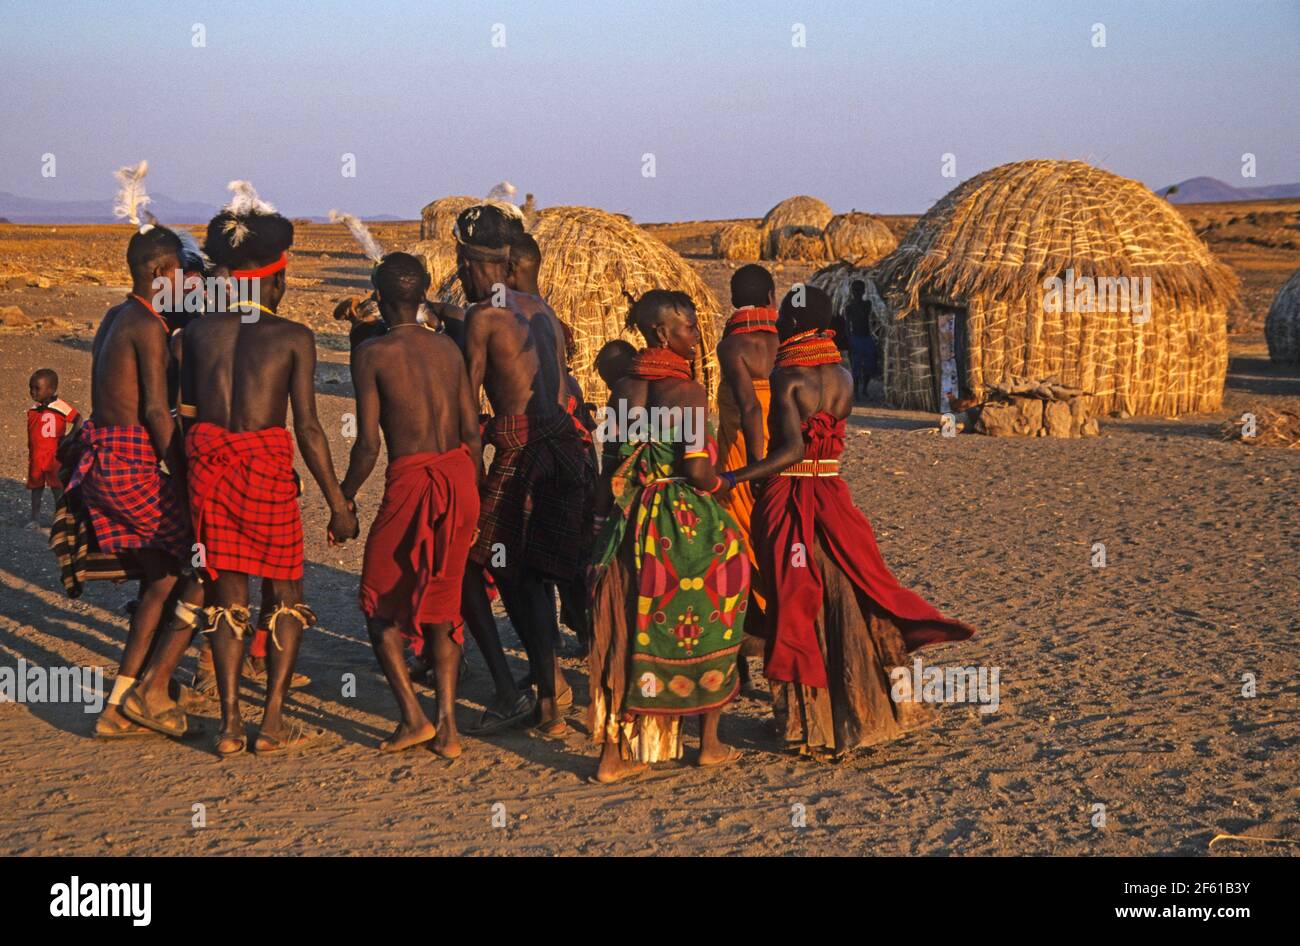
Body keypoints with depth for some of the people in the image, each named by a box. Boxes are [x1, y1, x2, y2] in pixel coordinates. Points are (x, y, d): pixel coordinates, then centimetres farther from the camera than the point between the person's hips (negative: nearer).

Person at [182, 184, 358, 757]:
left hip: (208, 465, 4)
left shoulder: (201, 331, 8)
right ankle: (273, 723, 5)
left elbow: (186, 405, 8)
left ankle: (230, 724, 9)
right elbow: (307, 429, -8)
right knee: (286, 595, 11)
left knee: (227, 596, 13)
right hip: (267, 466, -4)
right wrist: (338, 504, -4)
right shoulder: (293, 337, -4)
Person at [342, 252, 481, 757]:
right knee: (443, 601, 15)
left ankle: (413, 715, 4)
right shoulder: (448, 347, 9)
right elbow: (473, 433, 8)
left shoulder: (372, 353, -6)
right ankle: (448, 725, 9)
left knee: (379, 601, 12)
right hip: (459, 474, 5)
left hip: (411, 481, -5)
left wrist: (343, 498, 3)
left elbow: (368, 444, -10)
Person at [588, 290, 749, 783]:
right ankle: (710, 742, 19)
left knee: (627, 631, 9)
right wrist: (722, 485, 1)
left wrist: (605, 523, 15)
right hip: (689, 523, -5)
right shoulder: (687, 391, -13)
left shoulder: (623, 389, 6)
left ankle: (614, 751, 9)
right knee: (702, 626, 10)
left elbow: (610, 464, 8)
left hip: (630, 520, 6)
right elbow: (696, 469, -20)